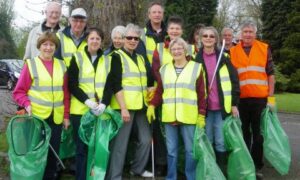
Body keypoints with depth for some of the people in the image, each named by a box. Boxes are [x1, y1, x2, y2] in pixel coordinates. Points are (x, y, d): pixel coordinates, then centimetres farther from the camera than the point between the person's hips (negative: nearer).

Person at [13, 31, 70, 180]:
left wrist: (66, 115, 6)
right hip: (36, 117, -3)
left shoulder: (61, 65, 7)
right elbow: (18, 91, -2)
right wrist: (27, 104, -19)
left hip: (56, 118, 3)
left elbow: (66, 93, 10)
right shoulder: (30, 64, -4)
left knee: (53, 153, 10)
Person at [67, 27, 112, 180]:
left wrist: (103, 104, -11)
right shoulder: (77, 58, 4)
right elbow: (72, 85, -4)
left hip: (101, 110, 2)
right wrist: (87, 101, -16)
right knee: (82, 147, 2)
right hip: (80, 110, -2)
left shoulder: (107, 61, 13)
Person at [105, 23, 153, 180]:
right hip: (124, 107, -7)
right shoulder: (117, 56, -4)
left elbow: (147, 82, 22)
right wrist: (123, 108, -19)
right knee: (120, 143, -4)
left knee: (146, 139, 11)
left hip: (140, 106, 7)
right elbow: (116, 85, -13)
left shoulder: (140, 58, 16)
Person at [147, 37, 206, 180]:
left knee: (190, 150, 5)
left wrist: (201, 115, -4)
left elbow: (201, 94, 0)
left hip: (189, 117, -2)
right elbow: (159, 91, 13)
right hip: (169, 116, 3)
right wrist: (152, 105, -2)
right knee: (171, 150, 9)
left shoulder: (196, 68, 2)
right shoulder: (164, 69, 11)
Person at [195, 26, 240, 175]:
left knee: (221, 141, 4)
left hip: (222, 107, 0)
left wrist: (234, 104, -2)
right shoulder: (195, 58, 4)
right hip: (204, 107, 0)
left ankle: (221, 171, 18)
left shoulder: (224, 57, 4)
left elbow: (234, 80, 3)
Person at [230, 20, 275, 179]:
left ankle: (257, 166, 17)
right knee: (244, 133, 11)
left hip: (260, 98, -1)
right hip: (241, 99, 1)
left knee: (259, 133, 6)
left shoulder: (264, 48, 3)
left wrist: (271, 97, -3)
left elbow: (270, 74, 3)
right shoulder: (233, 51, 4)